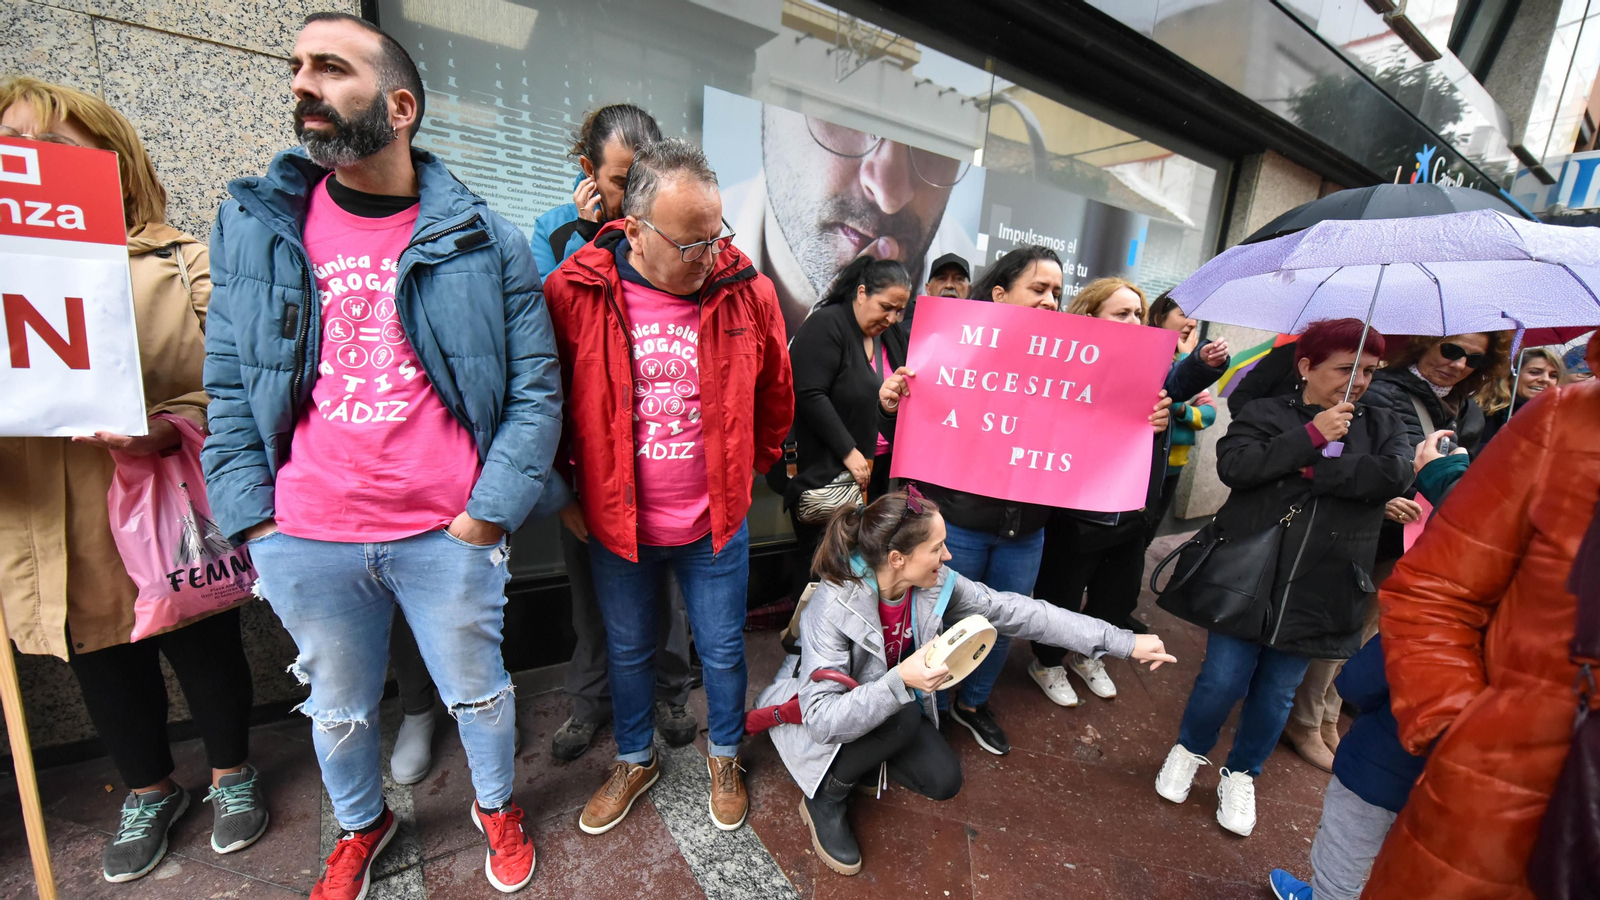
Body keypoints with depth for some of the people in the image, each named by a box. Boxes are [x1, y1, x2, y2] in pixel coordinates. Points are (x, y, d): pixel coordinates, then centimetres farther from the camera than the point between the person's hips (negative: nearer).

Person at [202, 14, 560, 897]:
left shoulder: (484, 240, -5)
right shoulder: (253, 226, 4)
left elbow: (536, 391, -8)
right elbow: (230, 388, 6)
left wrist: (486, 515, -12)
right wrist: (253, 522, -1)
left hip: (448, 538, -2)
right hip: (303, 545, 3)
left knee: (477, 694, 18)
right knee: (338, 711, 24)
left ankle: (495, 806, 48)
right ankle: (360, 827, 54)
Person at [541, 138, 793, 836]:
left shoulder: (747, 292, -10)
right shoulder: (573, 293, -13)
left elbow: (775, 398, 6)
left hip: (716, 524, 0)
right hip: (614, 523, 1)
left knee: (723, 650, 17)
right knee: (627, 651, 22)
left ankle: (724, 757, 47)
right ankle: (635, 761, 50)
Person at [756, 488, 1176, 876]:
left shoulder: (938, 582, -20)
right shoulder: (833, 607, -37)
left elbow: (1016, 612, -16)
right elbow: (822, 719, -37)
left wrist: (1125, 642, -14)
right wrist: (900, 680, -50)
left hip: (896, 706, 6)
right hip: (818, 718, -5)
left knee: (943, 781, -8)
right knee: (903, 717, -31)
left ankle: (861, 757, 16)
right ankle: (825, 800, -6)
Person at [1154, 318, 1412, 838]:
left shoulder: (1382, 426, 9)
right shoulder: (1267, 414, 0)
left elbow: (1394, 476, -11)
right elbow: (1233, 465, -18)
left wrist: (1310, 468, -15)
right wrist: (1310, 436, -19)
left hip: (1320, 594, 3)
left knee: (1277, 693, 14)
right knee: (1223, 681, 3)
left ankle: (1241, 776, 37)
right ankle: (1187, 752, 32)